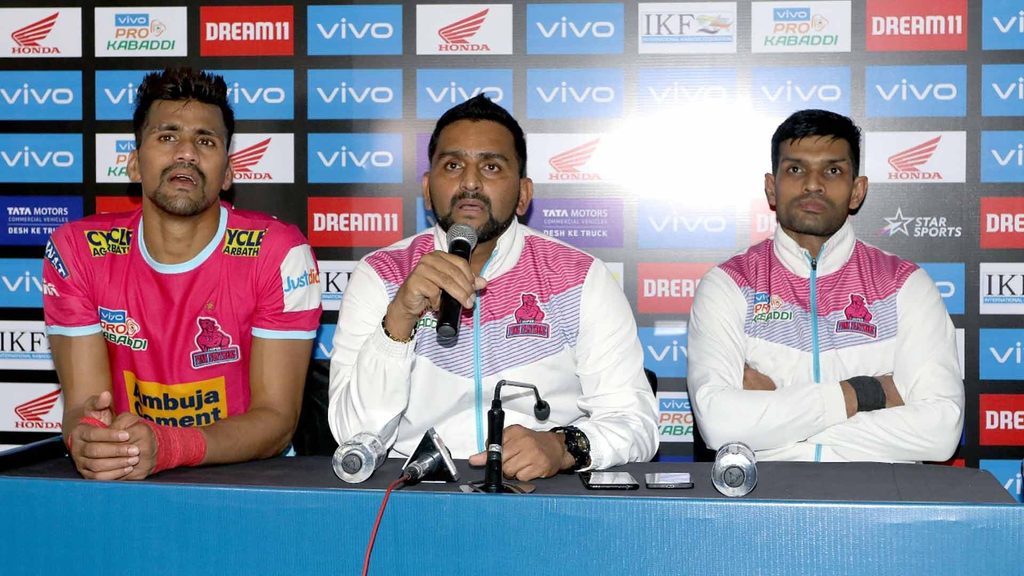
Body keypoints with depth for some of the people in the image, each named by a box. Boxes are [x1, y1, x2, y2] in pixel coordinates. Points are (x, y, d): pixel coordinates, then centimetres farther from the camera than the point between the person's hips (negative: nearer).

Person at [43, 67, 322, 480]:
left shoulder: (279, 253, -11)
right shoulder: (76, 251, -3)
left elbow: (276, 419, -13)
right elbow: (83, 403, -5)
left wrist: (165, 446, -30)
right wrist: (87, 439, -29)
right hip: (124, 483, 2)